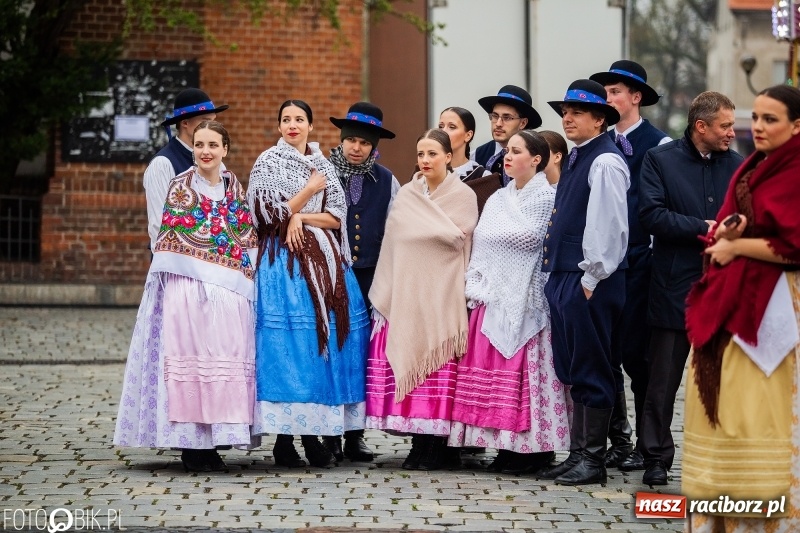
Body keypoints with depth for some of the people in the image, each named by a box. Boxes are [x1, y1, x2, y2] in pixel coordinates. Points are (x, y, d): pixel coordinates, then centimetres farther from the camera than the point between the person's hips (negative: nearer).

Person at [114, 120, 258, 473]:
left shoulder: (235, 188, 15)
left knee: (228, 357, 2)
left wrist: (245, 275, 6)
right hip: (189, 286, -5)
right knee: (191, 355, -8)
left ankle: (213, 442, 9)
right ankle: (191, 444, -4)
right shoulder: (181, 186, 2)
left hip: (229, 289, 5)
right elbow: (171, 239, -3)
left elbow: (246, 237, 18)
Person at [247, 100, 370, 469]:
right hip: (284, 262, -4)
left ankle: (313, 434, 7)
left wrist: (300, 216, -8)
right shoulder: (268, 162, 4)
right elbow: (269, 214, -5)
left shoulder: (323, 166, 15)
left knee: (325, 340, 0)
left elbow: (337, 217, 7)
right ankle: (283, 440, -5)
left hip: (324, 262, 4)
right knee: (286, 345, -9)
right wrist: (310, 190, -4)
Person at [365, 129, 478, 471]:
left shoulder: (463, 196, 4)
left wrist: (420, 227, -2)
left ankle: (435, 447, -4)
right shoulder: (406, 196, 15)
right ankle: (419, 442, 4)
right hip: (406, 292, 4)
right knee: (404, 361, -3)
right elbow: (395, 240, 10)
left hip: (441, 293, -4)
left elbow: (454, 237, -9)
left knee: (437, 363, -8)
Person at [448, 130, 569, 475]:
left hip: (526, 301, -7)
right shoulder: (498, 199, 18)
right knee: (492, 370, 3)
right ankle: (507, 447, 8)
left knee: (525, 371, -7)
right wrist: (475, 287, 3)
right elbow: (480, 247, 15)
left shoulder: (548, 198, -4)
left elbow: (529, 240, -13)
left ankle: (534, 448, -1)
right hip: (493, 300, 7)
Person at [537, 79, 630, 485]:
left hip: (590, 282, -10)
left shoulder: (605, 162, -12)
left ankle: (593, 460, 2)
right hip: (563, 278, 10)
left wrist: (591, 279, -17)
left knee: (590, 372, -3)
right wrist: (560, 279, 16)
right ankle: (577, 455, 19)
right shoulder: (576, 159, 17)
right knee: (572, 371, 12)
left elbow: (609, 226, -18)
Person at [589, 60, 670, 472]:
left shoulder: (658, 145, -4)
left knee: (636, 353, -4)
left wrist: (653, 253, -9)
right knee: (605, 353, 5)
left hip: (638, 262, -5)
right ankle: (618, 441, 13)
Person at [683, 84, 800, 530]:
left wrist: (736, 247, -8)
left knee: (758, 406, -7)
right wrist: (725, 235, -5)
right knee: (721, 401, 6)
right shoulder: (748, 170, 16)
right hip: (730, 301, 8)